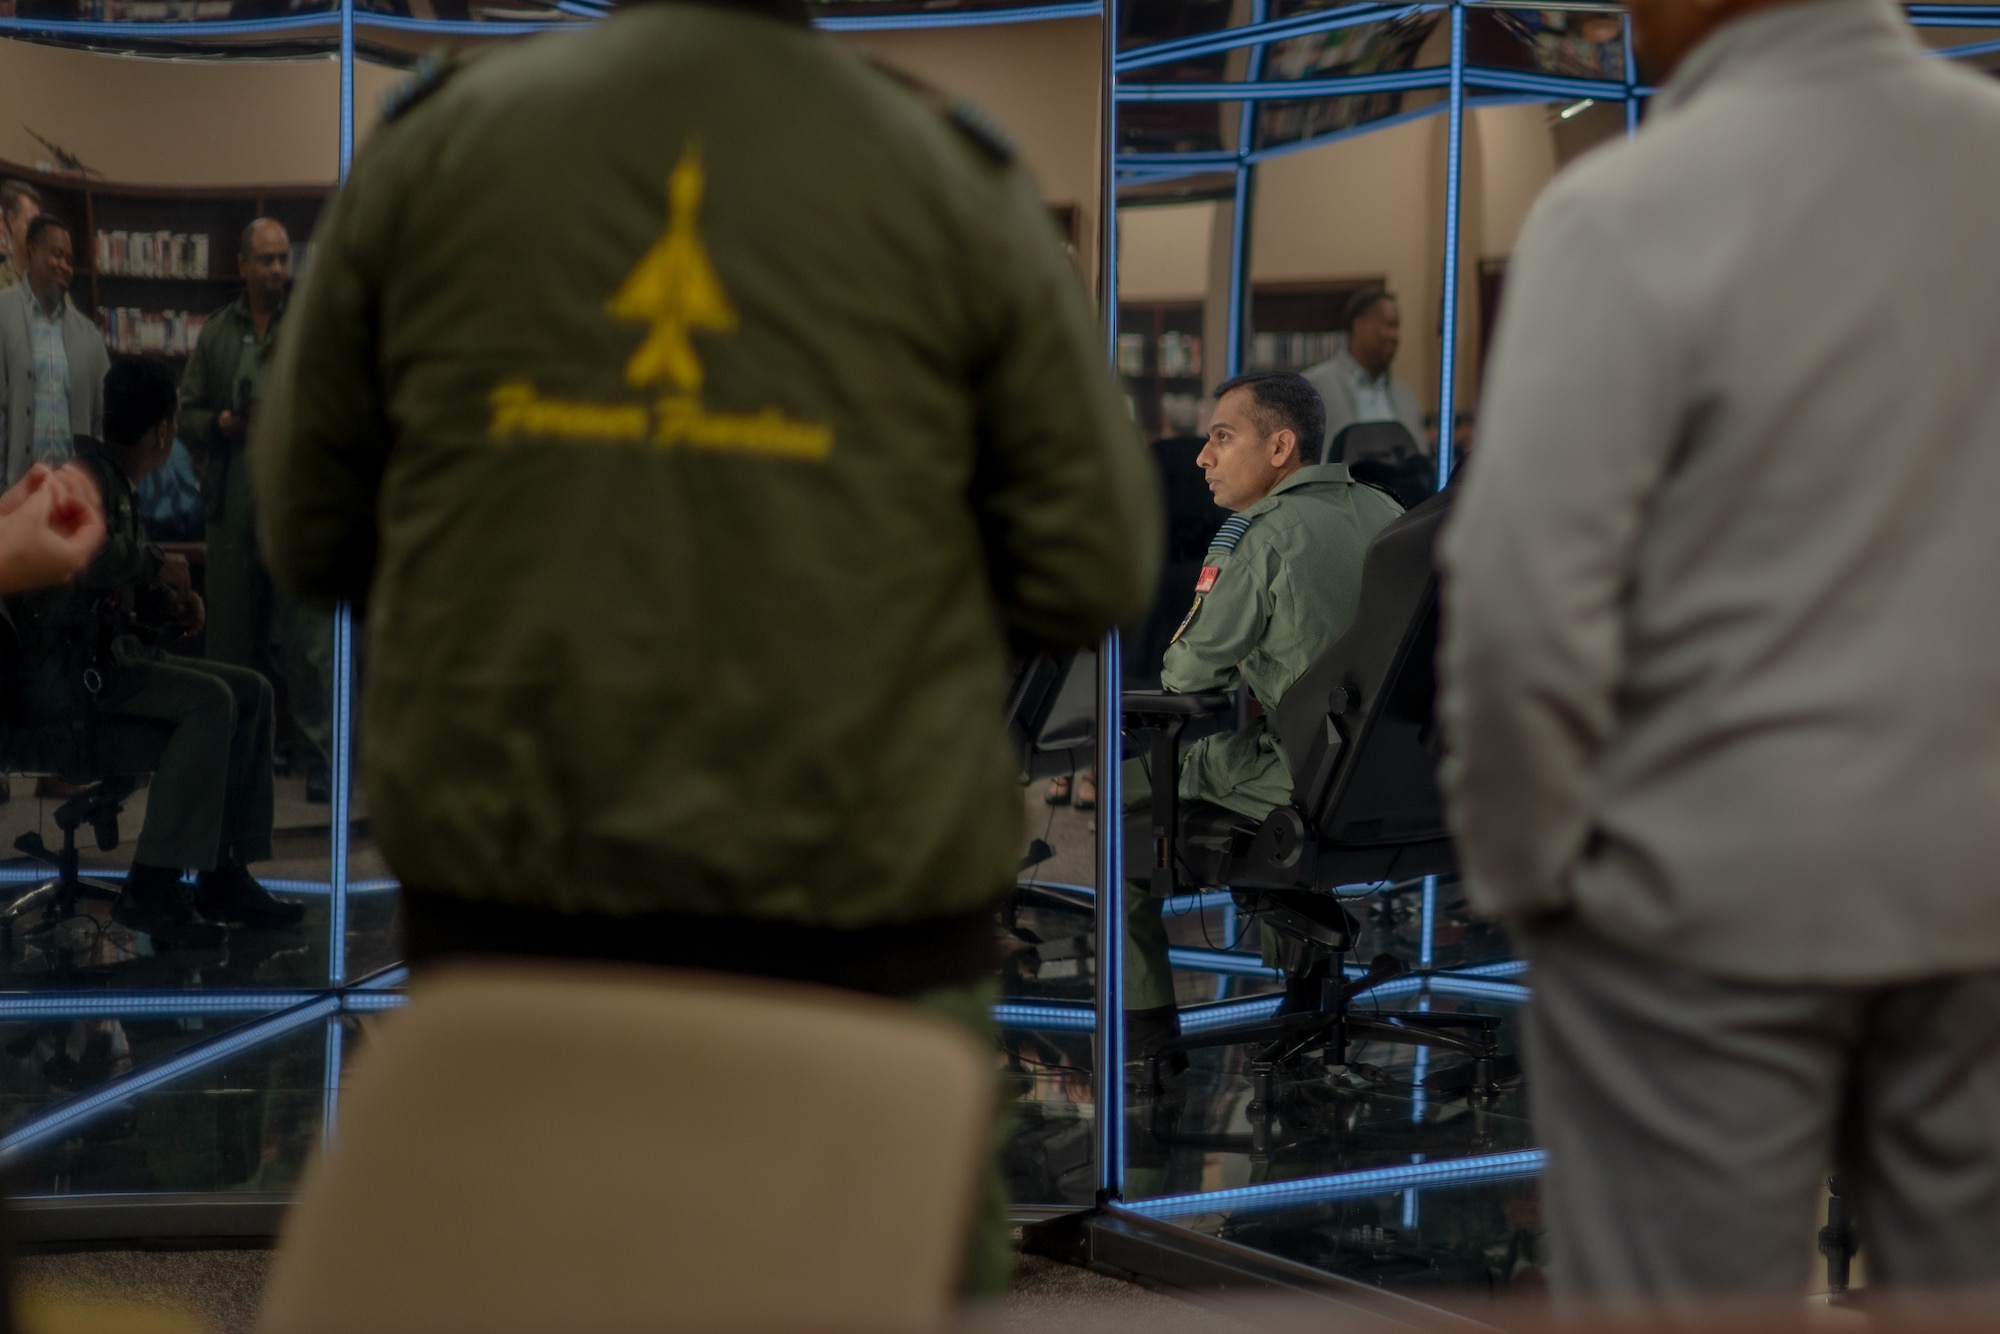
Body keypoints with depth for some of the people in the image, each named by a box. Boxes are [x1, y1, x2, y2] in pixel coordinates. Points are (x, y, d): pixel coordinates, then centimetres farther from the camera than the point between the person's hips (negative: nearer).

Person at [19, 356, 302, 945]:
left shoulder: (119, 484, 20)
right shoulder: (87, 471, -11)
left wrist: (172, 608, 7)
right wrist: (158, 564, -16)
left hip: (112, 654, 10)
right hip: (64, 667, -10)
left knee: (251, 692, 3)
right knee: (207, 701, -27)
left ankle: (224, 875, 1)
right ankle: (151, 888, -26)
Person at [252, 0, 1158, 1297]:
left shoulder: (439, 140, 0)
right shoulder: (953, 181, -4)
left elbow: (311, 530, 6)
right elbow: (1092, 572, -3)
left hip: (511, 895, 2)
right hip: (854, 901, -2)